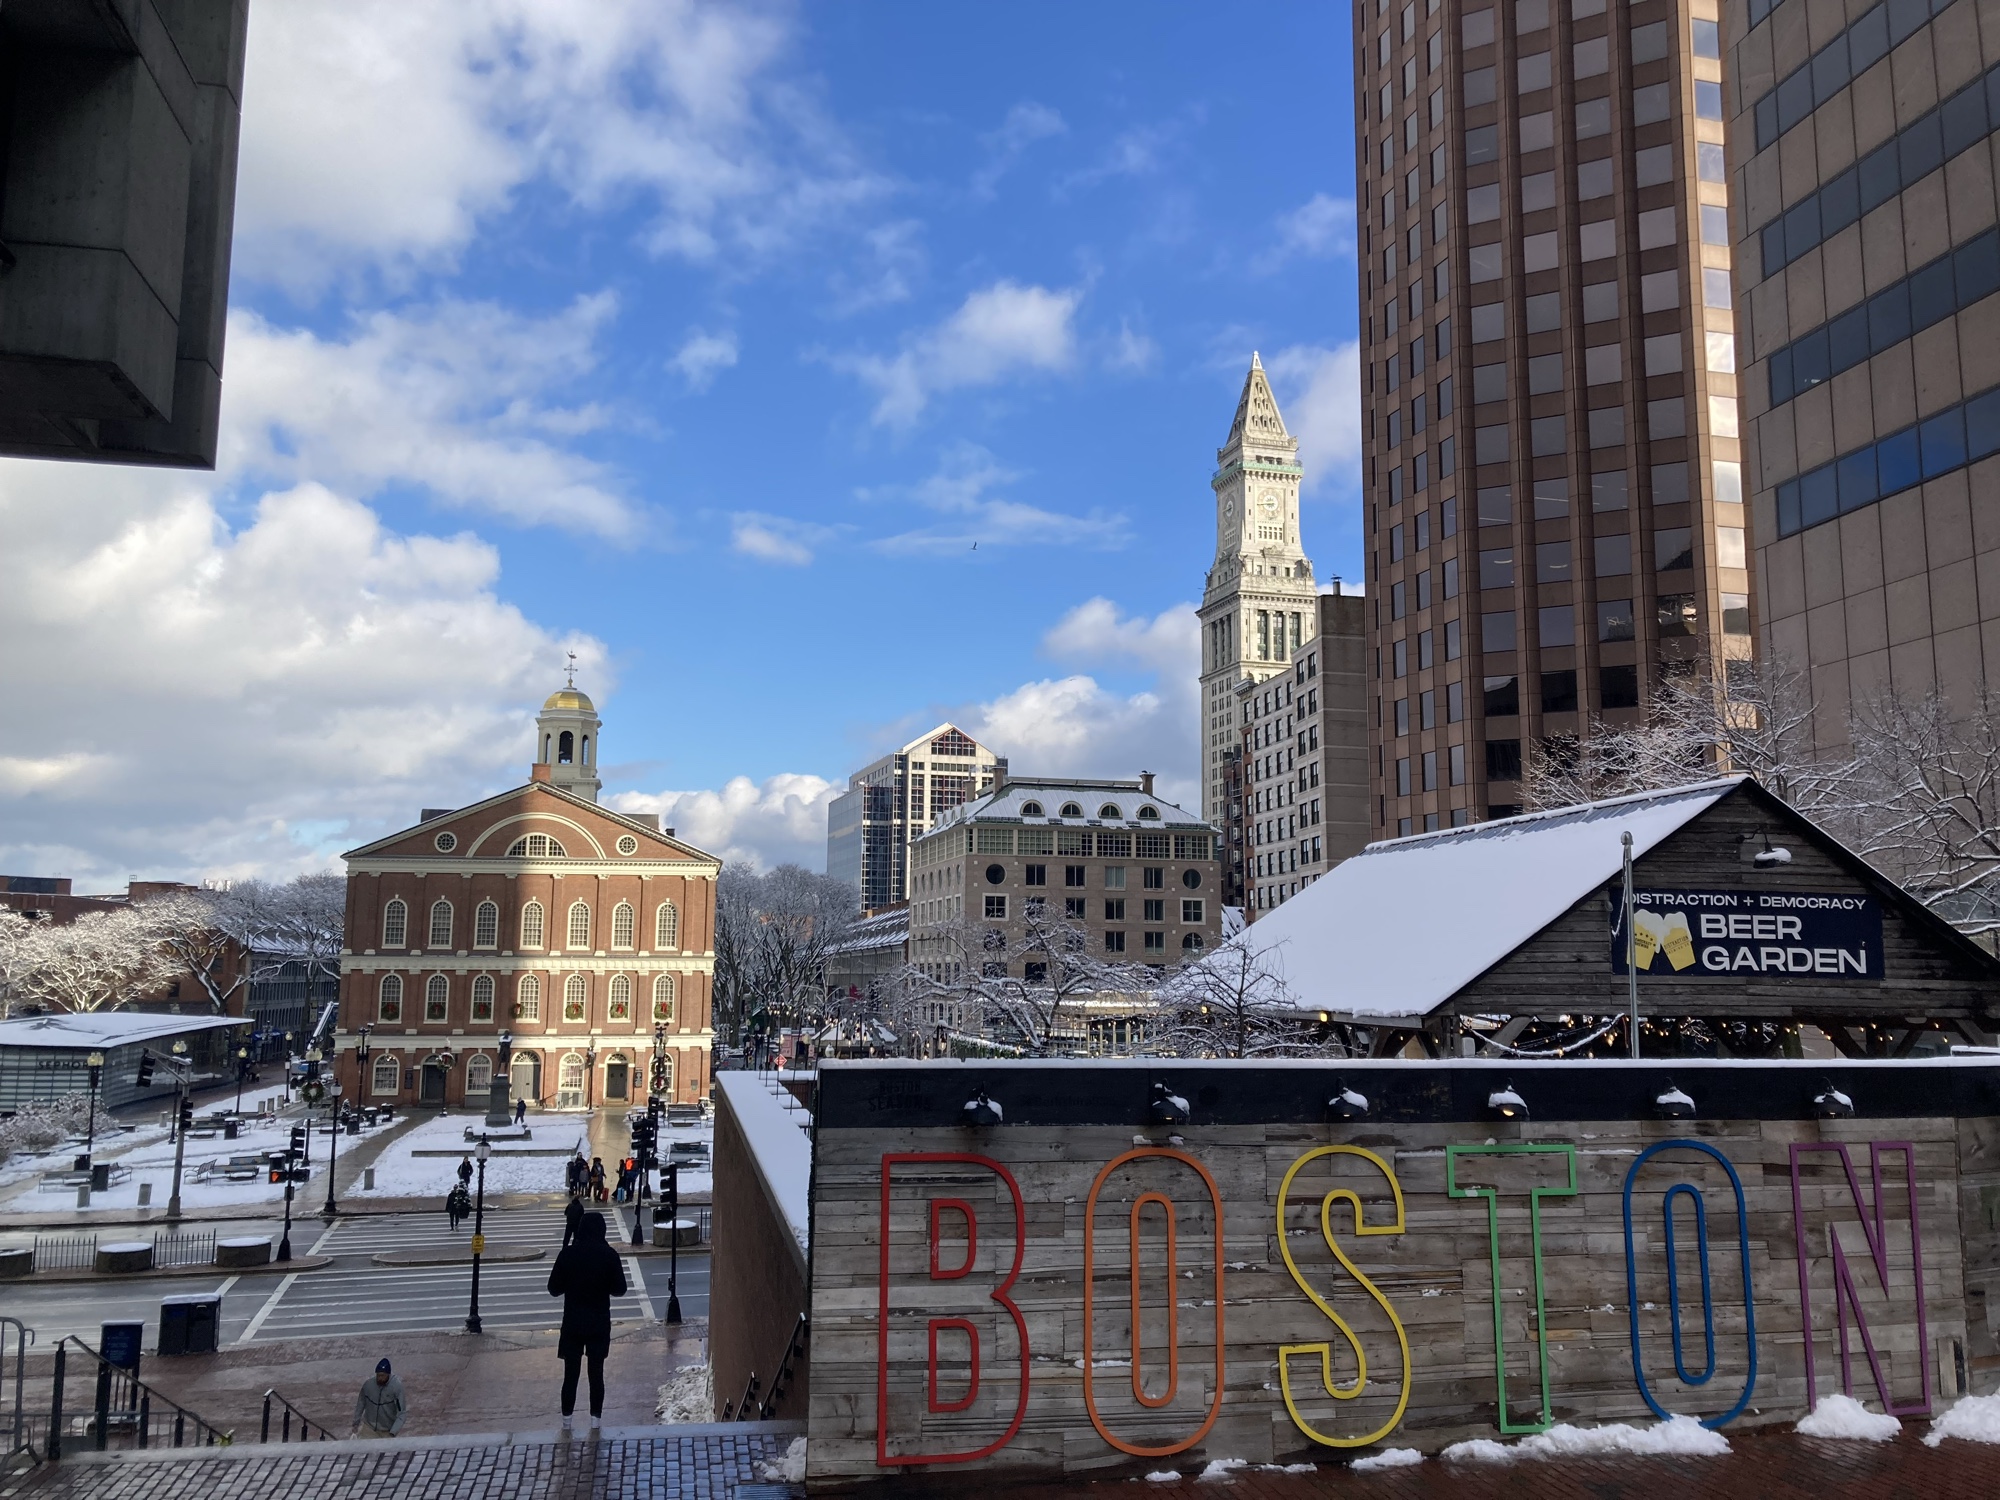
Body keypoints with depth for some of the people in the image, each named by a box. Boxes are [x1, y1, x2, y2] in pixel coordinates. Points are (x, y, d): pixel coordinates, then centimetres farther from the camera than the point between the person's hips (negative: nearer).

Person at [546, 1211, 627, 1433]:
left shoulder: (568, 1254, -9)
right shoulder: (609, 1255, -8)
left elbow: (554, 1289, -5)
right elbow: (619, 1290, -3)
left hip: (572, 1323, 0)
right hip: (599, 1324, 0)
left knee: (570, 1374, 10)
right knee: (596, 1374, 9)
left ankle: (566, 1424, 16)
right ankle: (595, 1423, 14)